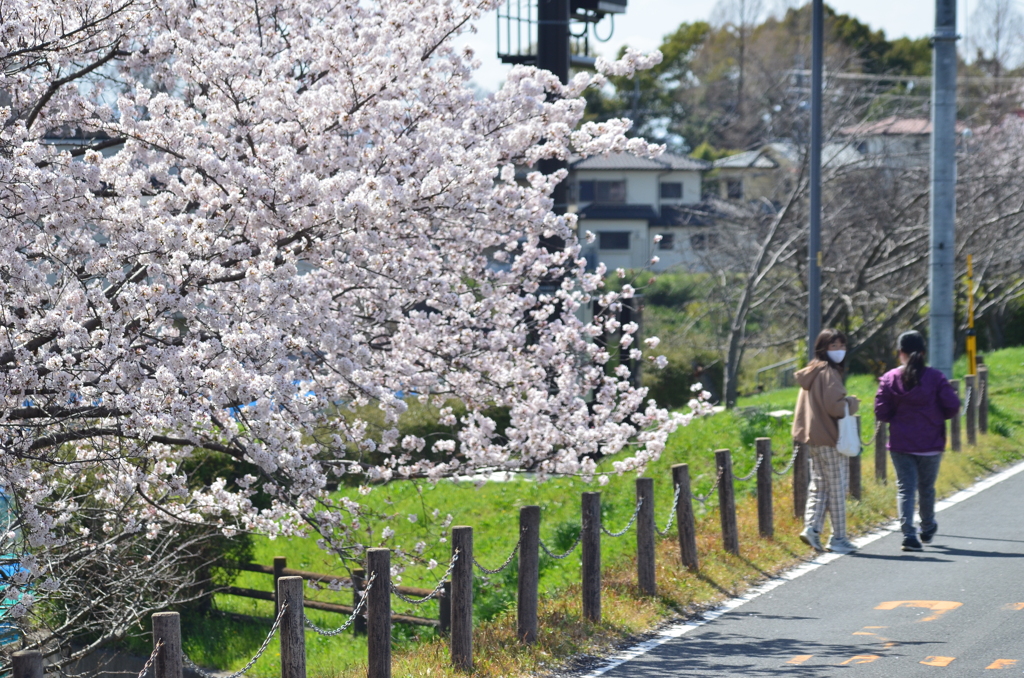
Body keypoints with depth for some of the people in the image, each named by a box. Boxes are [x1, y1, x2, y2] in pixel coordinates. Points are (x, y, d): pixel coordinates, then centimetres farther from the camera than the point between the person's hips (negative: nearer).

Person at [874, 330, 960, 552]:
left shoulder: (890, 378, -5)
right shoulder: (935, 377, -6)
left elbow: (881, 413, -5)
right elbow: (952, 407, -8)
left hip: (900, 445, 0)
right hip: (930, 444, 0)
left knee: (905, 488, 1)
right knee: (926, 488, 17)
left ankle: (908, 533, -14)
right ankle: (927, 529, 35)